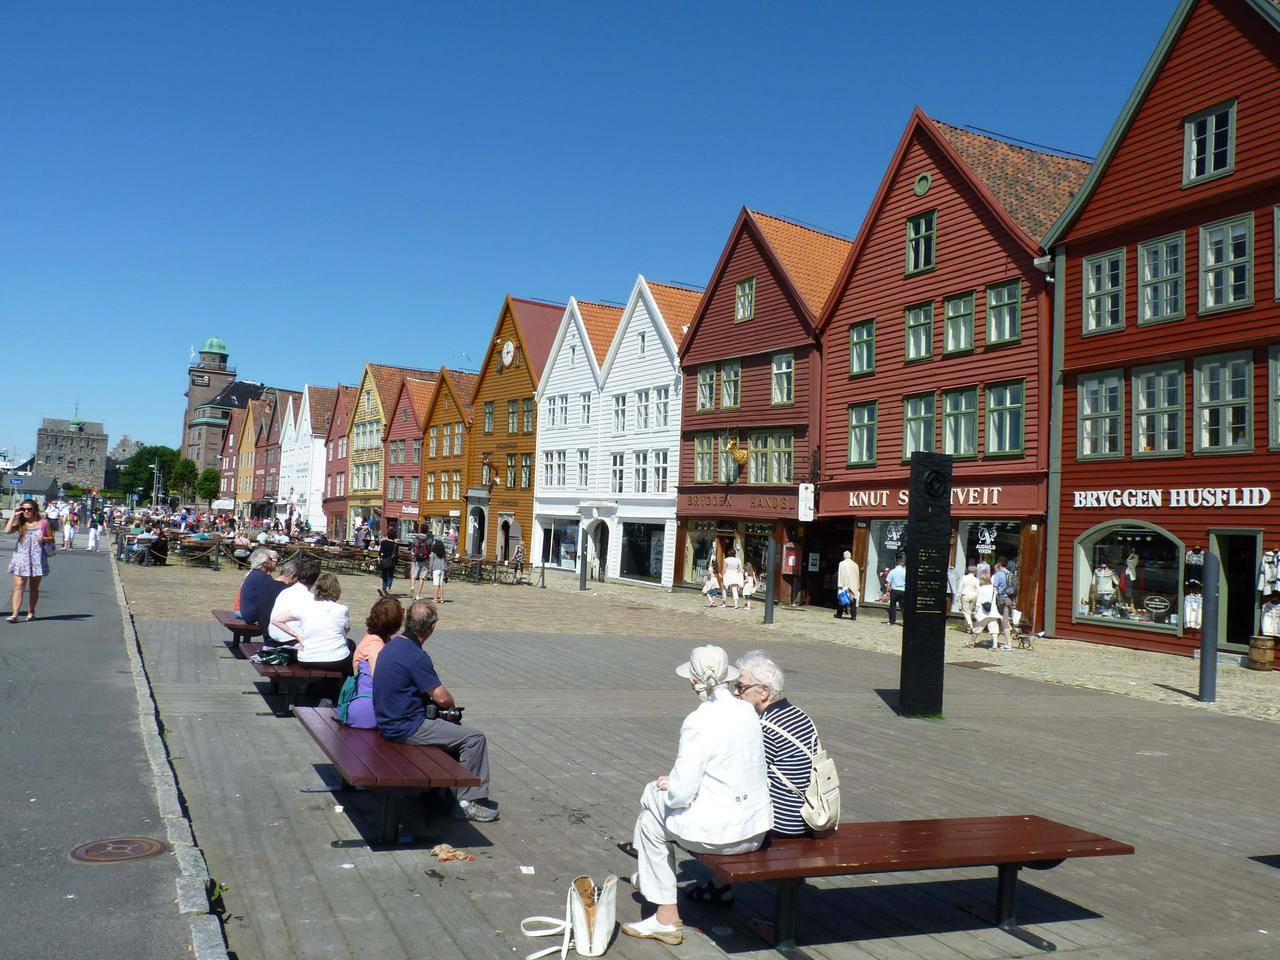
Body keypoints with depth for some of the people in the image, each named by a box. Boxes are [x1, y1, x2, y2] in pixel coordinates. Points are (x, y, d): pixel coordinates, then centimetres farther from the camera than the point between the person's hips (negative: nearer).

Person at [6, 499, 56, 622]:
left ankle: (31, 612, 24)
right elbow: (7, 530, -13)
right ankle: (15, 615, -13)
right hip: (21, 557, 0)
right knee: (19, 586, -9)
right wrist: (14, 515, -9)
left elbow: (52, 539, 8)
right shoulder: (20, 523, 6)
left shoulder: (43, 523, 3)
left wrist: (44, 539, -14)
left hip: (37, 558, 0)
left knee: (34, 587, 10)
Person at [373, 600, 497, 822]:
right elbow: (442, 698, -20)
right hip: (407, 728, -10)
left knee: (452, 725, 24)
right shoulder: (416, 657, -23)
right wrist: (451, 703, 1)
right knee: (475, 737, -7)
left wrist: (433, 695, 7)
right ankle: (468, 802, -2)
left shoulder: (391, 646, 7)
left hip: (389, 722, 10)